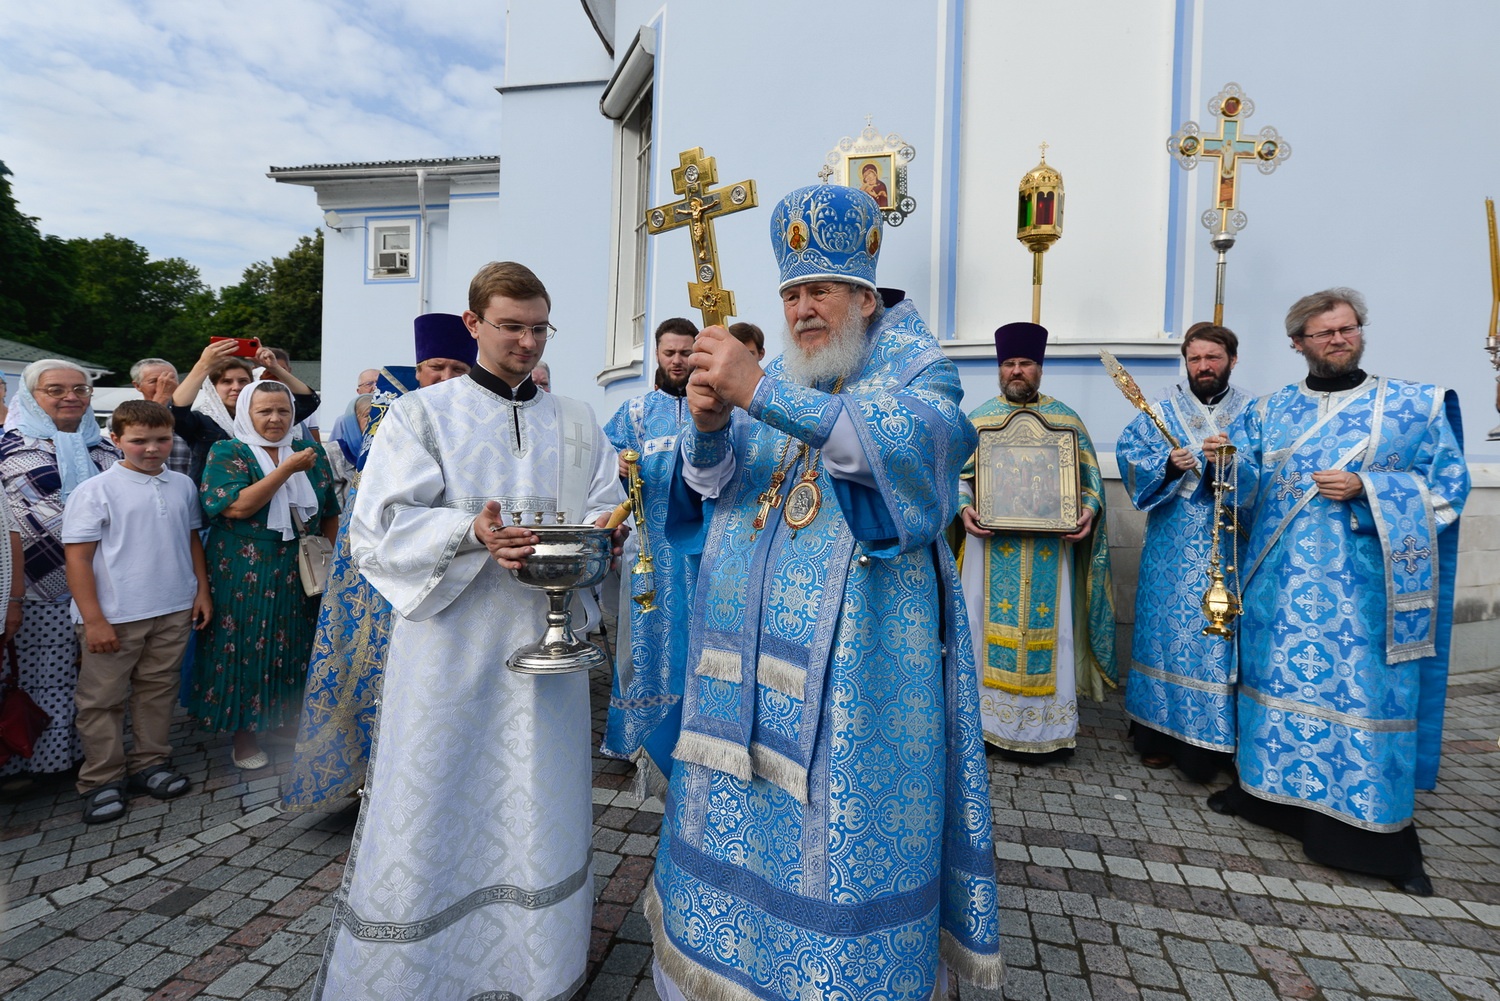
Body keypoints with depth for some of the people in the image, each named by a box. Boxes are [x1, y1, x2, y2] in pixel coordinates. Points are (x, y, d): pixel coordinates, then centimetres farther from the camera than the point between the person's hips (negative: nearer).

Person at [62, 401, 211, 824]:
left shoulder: (182, 486, 4)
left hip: (174, 611, 4)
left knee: (158, 689, 15)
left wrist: (202, 591, 9)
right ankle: (101, 781, 22)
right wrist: (93, 620, -13)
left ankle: (150, 762, 29)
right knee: (103, 699, 9)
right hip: (115, 616, -3)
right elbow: (77, 557, -9)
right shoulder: (95, 491, -9)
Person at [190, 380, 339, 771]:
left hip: (301, 572, 3)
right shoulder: (226, 453, -4)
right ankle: (244, 732, 22)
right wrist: (288, 468, -21)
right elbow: (238, 506, -20)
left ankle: (292, 720, 28)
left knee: (296, 646, 11)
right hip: (244, 574, -3)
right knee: (245, 647, 6)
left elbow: (329, 511, 10)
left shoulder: (309, 450, 6)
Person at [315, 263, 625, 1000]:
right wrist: (470, 532, -23)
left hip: (547, 647, 3)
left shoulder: (578, 425, 12)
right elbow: (377, 530, -6)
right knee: (435, 813, 5)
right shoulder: (421, 415, 2)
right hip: (450, 652, -2)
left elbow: (607, 517, 9)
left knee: (537, 813, 11)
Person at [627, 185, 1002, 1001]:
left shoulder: (912, 364, 2)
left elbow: (918, 435, -22)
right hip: (754, 651, 5)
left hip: (859, 659, -4)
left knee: (847, 815, 3)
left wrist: (758, 392, -29)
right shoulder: (778, 384, 14)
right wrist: (710, 425, -19)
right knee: (743, 815, 14)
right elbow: (713, 482, 4)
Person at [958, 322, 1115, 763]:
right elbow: (959, 475, 6)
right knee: (992, 624, 2)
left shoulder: (1067, 419, 11)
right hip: (992, 541, 0)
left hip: (1050, 546, 0)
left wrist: (1088, 511, -9)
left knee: (1046, 625, 2)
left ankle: (1045, 729, 12)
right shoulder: (979, 419, 10)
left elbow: (1088, 478, 9)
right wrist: (965, 508, -12)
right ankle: (991, 720, 13)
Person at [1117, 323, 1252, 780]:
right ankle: (1160, 733, 17)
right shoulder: (1160, 412, 7)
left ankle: (1206, 744, 14)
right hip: (1171, 551, 0)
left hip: (1231, 549, 1)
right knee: (1166, 630, 4)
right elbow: (1129, 455, -4)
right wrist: (1168, 466, -20)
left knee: (1220, 636, 2)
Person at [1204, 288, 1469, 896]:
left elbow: (1449, 486, 1)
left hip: (1362, 583, -2)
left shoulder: (1416, 406, 3)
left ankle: (1376, 833, 16)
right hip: (1279, 579, 3)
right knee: (1276, 677, 11)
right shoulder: (1268, 411, 8)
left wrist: (1367, 489, -15)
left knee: (1363, 692, 1)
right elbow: (1244, 487, 7)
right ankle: (1267, 788, 29)